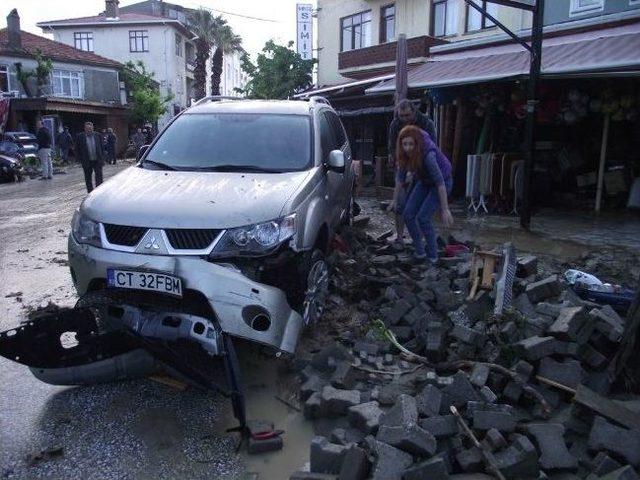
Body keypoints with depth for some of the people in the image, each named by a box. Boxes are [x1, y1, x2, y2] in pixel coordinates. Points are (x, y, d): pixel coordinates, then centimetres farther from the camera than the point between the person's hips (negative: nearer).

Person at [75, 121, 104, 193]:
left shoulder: (97, 136, 5)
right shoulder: (80, 137, 0)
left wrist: (102, 159, 2)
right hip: (87, 162, 0)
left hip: (97, 160, 0)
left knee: (99, 177, -2)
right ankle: (90, 193, 19)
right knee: (88, 179, 9)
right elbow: (77, 149, 3)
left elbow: (102, 147, 9)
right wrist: (80, 160, -4)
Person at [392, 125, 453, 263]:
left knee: (423, 217, -17)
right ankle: (420, 251, 10)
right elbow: (400, 176, -4)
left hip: (442, 183, -6)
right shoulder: (404, 153, -17)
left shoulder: (428, 154, -36)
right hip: (424, 182, 6)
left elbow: (440, 182, -35)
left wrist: (445, 209, -34)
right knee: (408, 214, -5)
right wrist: (394, 200, -1)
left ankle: (433, 255, 2)